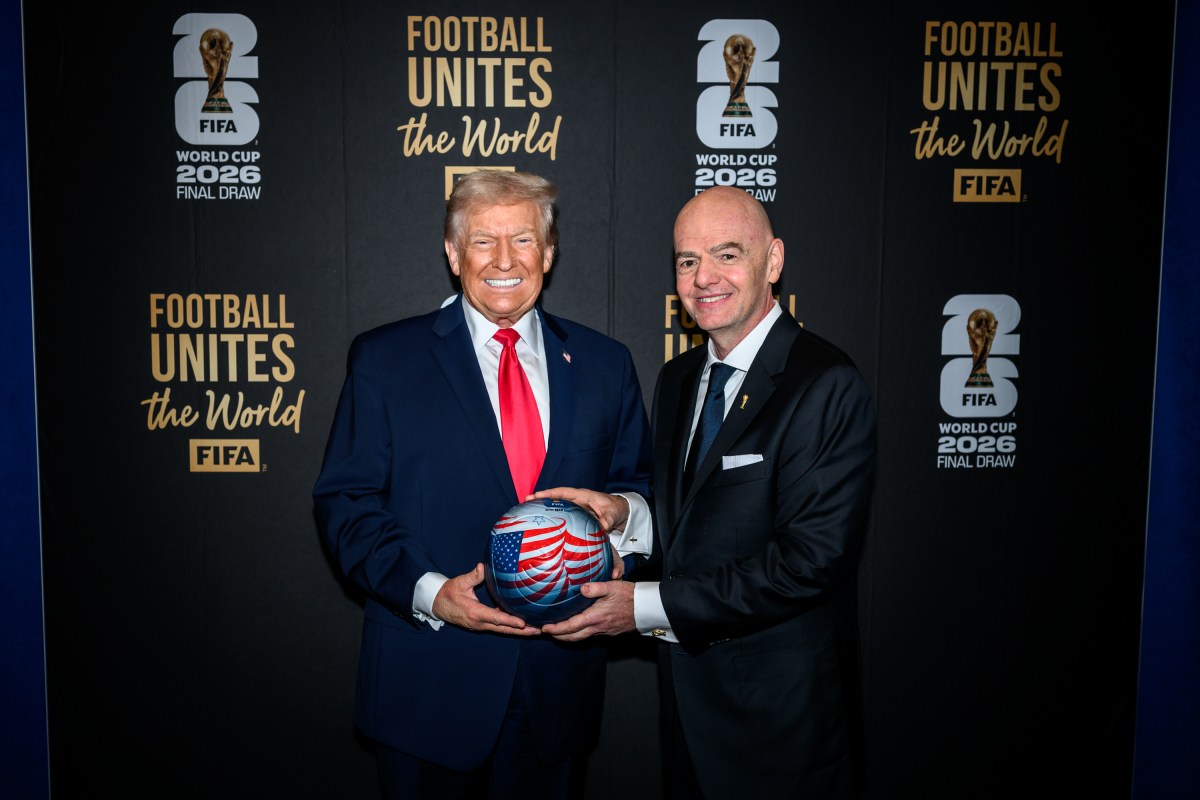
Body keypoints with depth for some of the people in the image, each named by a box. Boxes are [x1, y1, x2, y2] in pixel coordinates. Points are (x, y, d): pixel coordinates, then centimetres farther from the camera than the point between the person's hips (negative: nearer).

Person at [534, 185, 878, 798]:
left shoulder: (829, 386, -18)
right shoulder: (676, 378, 7)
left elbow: (811, 556, -23)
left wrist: (650, 605, -22)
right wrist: (623, 513, -9)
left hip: (779, 704, -6)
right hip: (686, 683, 7)